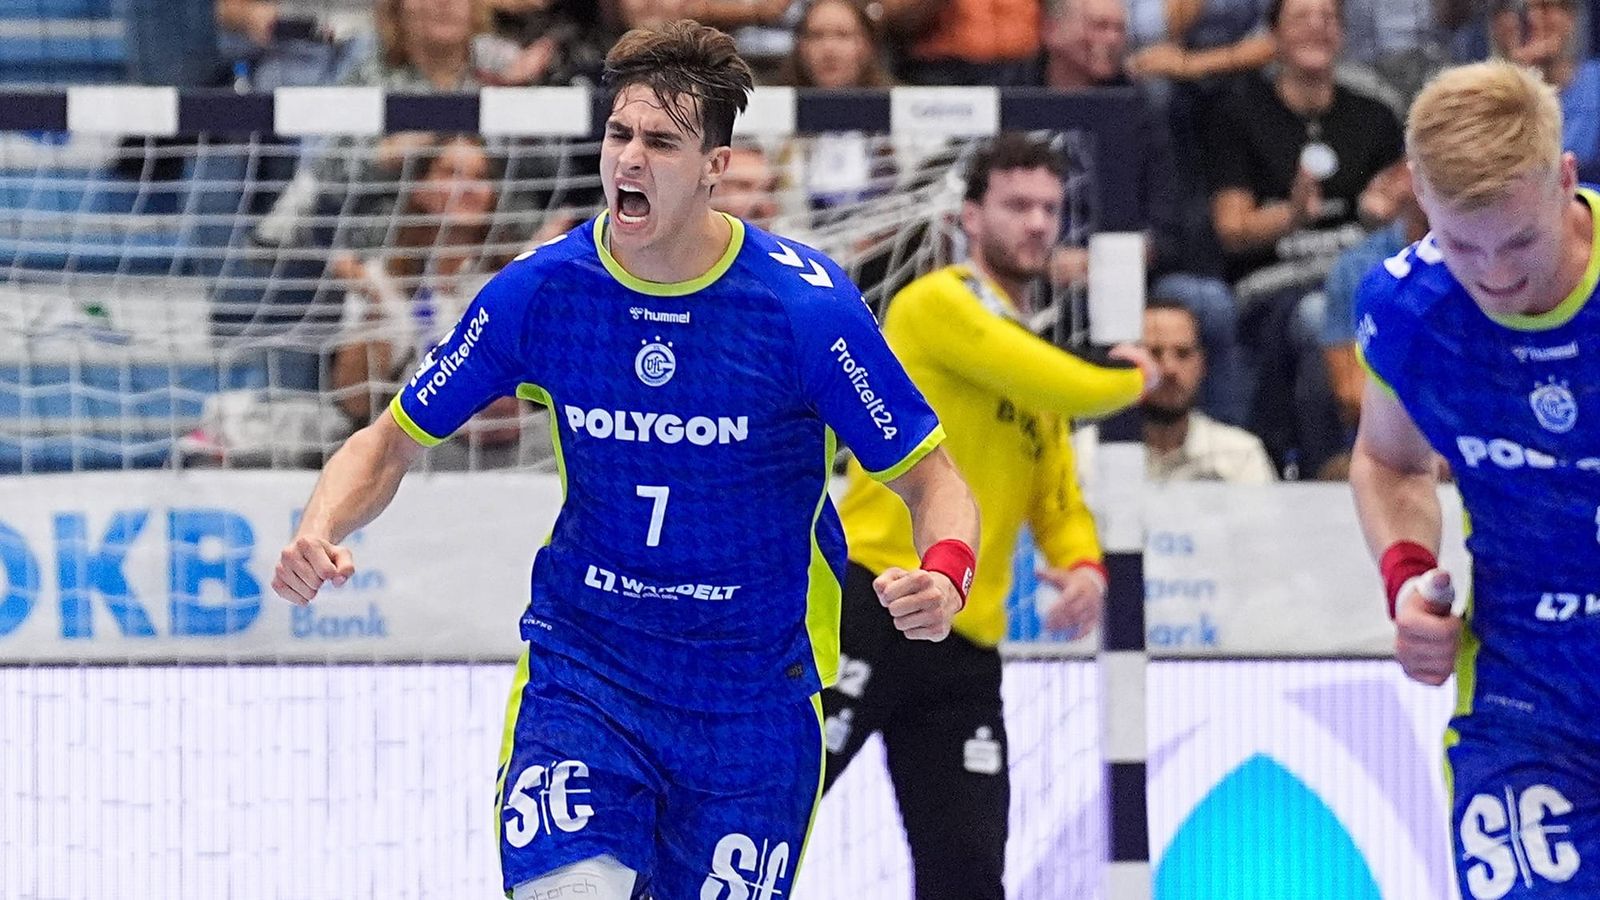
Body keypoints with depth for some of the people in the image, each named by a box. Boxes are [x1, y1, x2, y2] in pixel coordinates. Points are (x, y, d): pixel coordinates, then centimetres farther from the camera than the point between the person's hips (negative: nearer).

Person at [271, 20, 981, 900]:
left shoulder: (805, 305, -14)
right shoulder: (540, 289, -8)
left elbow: (930, 477, -7)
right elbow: (392, 440, 3)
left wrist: (942, 576, -30)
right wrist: (319, 532, -18)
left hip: (754, 691, -1)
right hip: (582, 666, 1)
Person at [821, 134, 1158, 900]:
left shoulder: (1039, 365, 21)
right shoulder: (941, 304, -5)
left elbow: (1061, 502, 23)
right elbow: (1078, 389, -15)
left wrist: (1085, 568, 1)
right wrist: (1134, 377, 7)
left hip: (965, 647, 8)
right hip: (872, 606, -8)